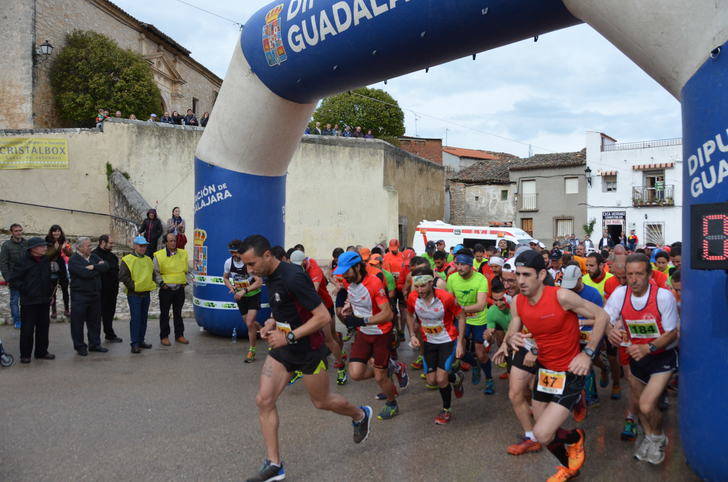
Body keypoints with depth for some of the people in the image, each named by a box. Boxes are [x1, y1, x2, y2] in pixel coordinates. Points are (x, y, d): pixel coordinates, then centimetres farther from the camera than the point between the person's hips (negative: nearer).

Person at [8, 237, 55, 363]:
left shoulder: (46, 260, 7)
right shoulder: (22, 262, -12)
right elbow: (12, 280, -11)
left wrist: (50, 291, 14)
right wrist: (25, 290, -11)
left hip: (44, 300, 6)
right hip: (29, 302, -6)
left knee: (43, 327, 12)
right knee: (27, 329, 1)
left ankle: (41, 352, 25)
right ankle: (25, 355, 14)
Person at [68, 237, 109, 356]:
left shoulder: (93, 257, 11)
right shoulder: (74, 260, -9)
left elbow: (105, 266, -2)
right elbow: (85, 273, -22)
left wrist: (93, 267, -15)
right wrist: (98, 268, -7)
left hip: (95, 295, 6)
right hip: (80, 296, -6)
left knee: (95, 321, 12)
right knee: (78, 322, 3)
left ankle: (95, 344, 23)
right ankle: (80, 346, 14)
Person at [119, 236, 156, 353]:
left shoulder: (148, 260, 14)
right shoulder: (127, 260, -7)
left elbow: (152, 274, 25)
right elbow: (122, 276, -13)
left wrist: (152, 285, 10)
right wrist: (133, 286, -13)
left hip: (146, 293, 7)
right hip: (134, 294, -7)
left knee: (144, 318, 11)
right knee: (135, 318, -8)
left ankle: (141, 340, 21)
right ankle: (135, 344, -4)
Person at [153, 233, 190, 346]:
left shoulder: (183, 254, 7)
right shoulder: (159, 255, -5)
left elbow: (186, 270, 16)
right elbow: (155, 272, -1)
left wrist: (185, 281, 5)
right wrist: (161, 283, -10)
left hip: (180, 289, 3)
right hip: (166, 289, -3)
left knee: (178, 313, 12)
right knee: (164, 314, 5)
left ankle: (179, 335, 21)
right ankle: (164, 337, 14)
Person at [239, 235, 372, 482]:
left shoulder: (293, 278, -27)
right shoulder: (270, 277, 2)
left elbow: (323, 317, -27)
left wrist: (288, 336, -27)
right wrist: (272, 323, 1)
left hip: (309, 351, -8)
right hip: (282, 350, 8)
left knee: (321, 401, 13)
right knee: (264, 400, -2)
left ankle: (360, 415, 44)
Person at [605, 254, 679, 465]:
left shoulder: (664, 296, -22)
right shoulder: (620, 293, -13)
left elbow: (672, 333, -16)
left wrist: (647, 348, -30)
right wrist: (611, 331, -34)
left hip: (663, 355, -4)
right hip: (636, 355, 4)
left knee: (647, 406, -14)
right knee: (641, 402, 19)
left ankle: (659, 438, 18)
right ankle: (649, 437, 46)